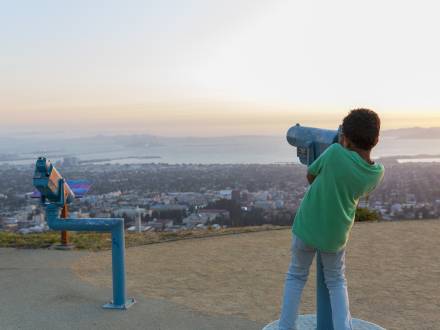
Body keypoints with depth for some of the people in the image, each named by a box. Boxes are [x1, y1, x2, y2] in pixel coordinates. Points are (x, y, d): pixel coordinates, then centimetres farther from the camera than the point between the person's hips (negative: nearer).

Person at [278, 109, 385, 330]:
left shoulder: (335, 152, -22)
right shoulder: (378, 172, -11)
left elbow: (310, 176, -5)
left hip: (305, 227, -1)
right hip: (335, 236, 2)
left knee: (297, 275, 19)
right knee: (336, 281, 23)